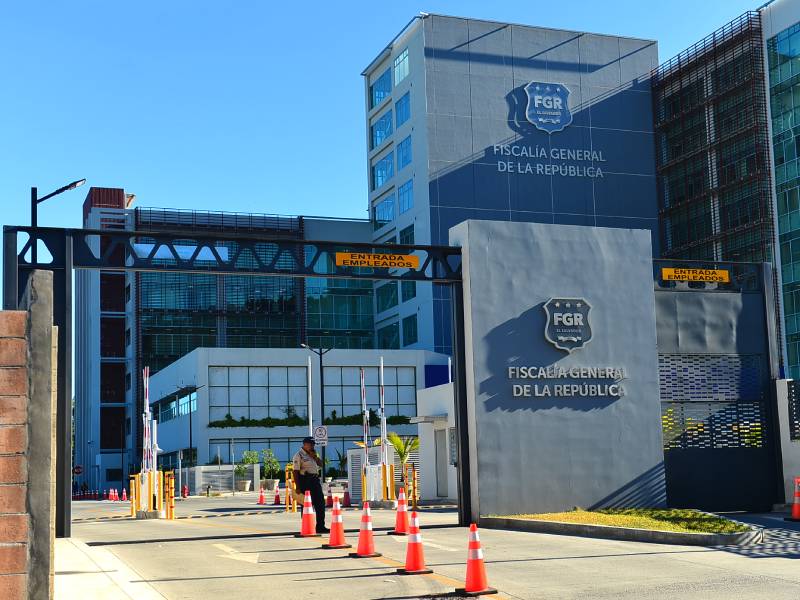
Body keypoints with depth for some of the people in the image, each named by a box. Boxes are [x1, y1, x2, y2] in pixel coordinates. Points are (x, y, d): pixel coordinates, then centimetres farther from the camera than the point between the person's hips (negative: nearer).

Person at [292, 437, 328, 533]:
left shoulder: (313, 454, 17)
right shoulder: (299, 455, -8)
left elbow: (320, 464, 17)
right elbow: (295, 471, -13)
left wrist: (314, 456, 1)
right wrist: (298, 487, -18)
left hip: (315, 481, 8)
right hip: (305, 481, -7)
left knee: (320, 503, 6)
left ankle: (320, 526, 13)